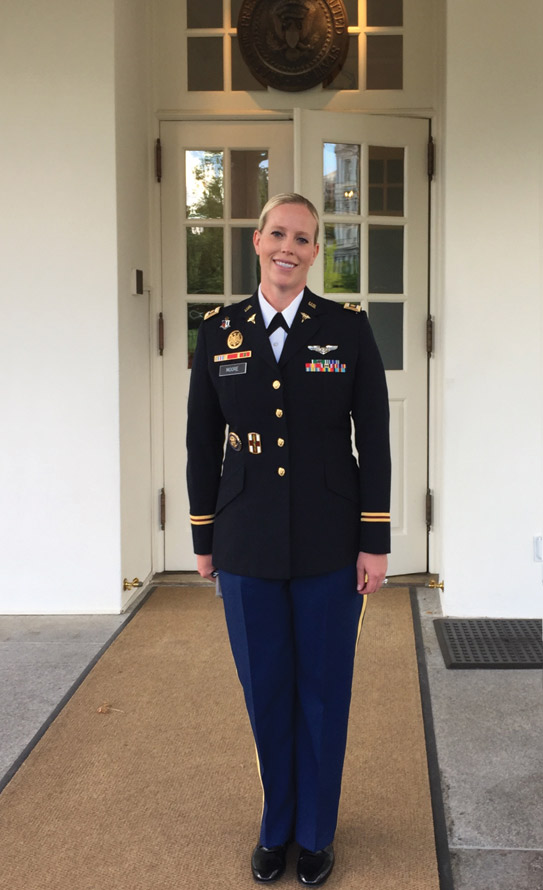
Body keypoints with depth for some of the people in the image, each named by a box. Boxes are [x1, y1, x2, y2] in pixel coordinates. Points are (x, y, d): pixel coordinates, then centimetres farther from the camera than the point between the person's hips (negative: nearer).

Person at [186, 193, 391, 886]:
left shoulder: (349, 328, -2)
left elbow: (374, 440, -2)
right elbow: (202, 441, 7)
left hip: (329, 545, -1)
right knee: (265, 691, 12)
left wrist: (375, 542, -4)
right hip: (248, 545, 2)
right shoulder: (219, 331, 3)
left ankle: (316, 832, 31)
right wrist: (204, 538, 7)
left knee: (323, 691, 10)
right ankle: (277, 827, 35)